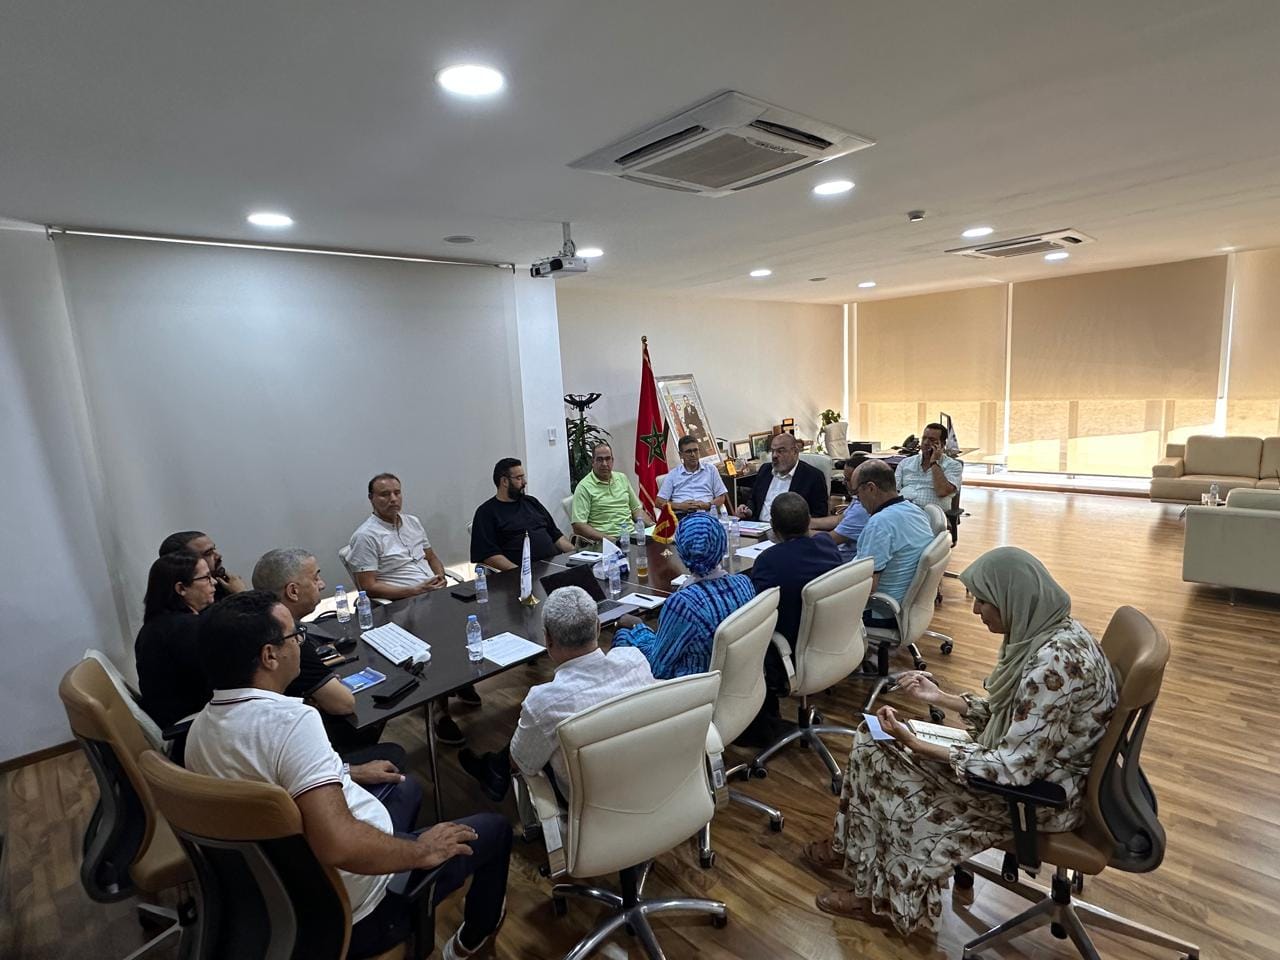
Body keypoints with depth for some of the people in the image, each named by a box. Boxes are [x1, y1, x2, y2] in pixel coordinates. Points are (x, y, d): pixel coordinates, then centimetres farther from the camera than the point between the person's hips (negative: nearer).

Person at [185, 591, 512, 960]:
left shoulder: (201, 728, -6)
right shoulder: (289, 720, -34)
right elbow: (338, 845, -40)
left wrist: (348, 774, 17)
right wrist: (422, 852, -24)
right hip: (352, 908, -8)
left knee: (406, 788, 29)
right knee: (495, 827, 11)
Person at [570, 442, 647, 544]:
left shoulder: (622, 478, 17)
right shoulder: (584, 487, -2)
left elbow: (636, 508, 25)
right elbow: (578, 525, -9)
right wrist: (605, 538, -17)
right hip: (604, 541, -5)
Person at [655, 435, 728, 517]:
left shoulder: (710, 469, 19)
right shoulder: (672, 475, 15)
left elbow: (721, 497, 16)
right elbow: (658, 502, 8)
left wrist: (708, 505, -5)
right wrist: (680, 506, -8)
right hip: (681, 515, -1)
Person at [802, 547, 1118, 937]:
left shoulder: (1057, 661, -32)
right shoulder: (1039, 629, -3)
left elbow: (1015, 769, -30)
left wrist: (914, 743, -28)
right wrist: (940, 697, 3)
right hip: (1026, 759, 9)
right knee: (873, 743, 2)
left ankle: (886, 898, 20)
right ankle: (854, 853, 23)